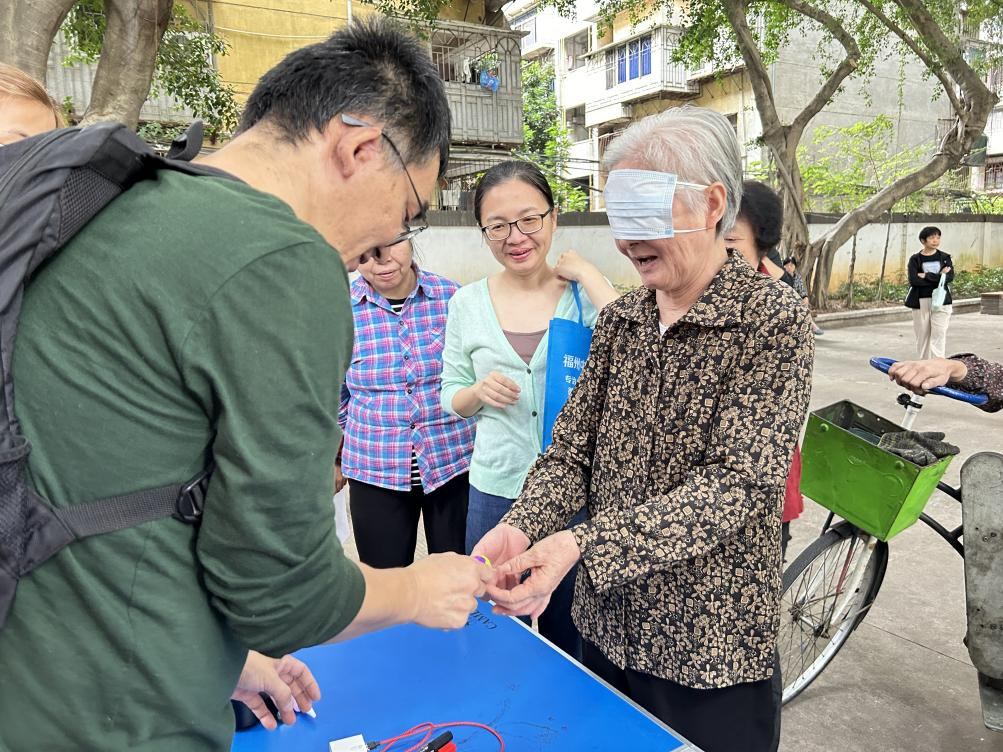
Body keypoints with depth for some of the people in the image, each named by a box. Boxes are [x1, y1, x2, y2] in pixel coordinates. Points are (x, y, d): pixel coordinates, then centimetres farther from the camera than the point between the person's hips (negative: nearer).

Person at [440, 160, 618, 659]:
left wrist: (589, 275, -19)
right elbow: (451, 396, 8)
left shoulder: (584, 293, -5)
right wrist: (480, 391, -14)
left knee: (569, 636, 18)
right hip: (496, 490, 2)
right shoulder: (468, 303, 1)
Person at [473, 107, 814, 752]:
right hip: (606, 626, 5)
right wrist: (521, 528, -18)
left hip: (713, 649, -5)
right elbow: (573, 451, 2)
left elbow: (737, 485, -22)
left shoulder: (773, 319, -14)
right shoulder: (618, 320, 3)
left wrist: (583, 544, -31)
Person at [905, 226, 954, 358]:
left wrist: (926, 276, -11)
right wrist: (939, 277, -12)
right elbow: (913, 280, -12)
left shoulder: (944, 258, 7)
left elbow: (950, 277, -8)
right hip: (920, 302, 0)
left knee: (939, 335, -7)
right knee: (922, 336, 6)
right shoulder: (915, 259, 3)